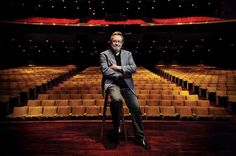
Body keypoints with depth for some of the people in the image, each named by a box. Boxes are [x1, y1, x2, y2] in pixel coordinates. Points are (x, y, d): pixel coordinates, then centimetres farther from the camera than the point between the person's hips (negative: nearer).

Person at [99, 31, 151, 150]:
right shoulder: (104, 54, 6)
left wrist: (119, 68, -8)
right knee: (117, 100, -35)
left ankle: (140, 138, 9)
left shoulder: (128, 54, 15)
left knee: (136, 108, -7)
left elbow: (134, 68, 1)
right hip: (112, 83, -3)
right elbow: (105, 70, -7)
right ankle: (116, 128, -9)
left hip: (126, 84, 3)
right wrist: (120, 75, -9)